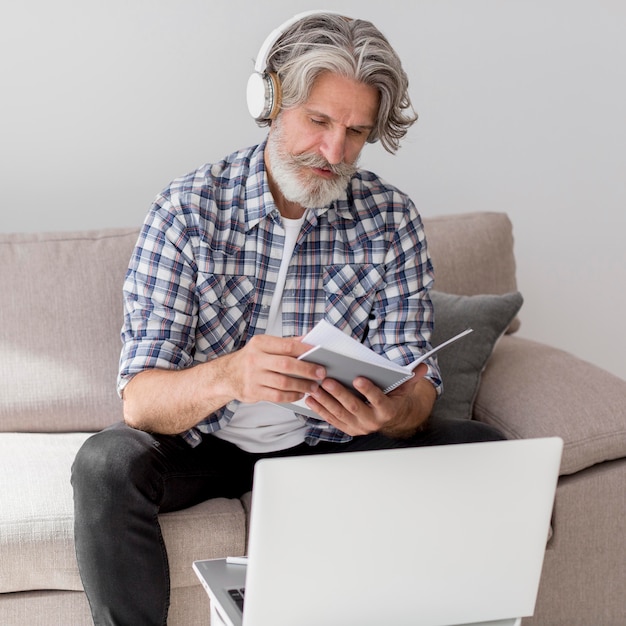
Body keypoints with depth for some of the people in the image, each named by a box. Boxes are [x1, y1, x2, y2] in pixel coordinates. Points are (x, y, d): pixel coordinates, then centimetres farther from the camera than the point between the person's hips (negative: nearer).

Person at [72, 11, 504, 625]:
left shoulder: (390, 219, -7)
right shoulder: (188, 210, -14)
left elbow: (417, 386, -10)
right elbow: (140, 399, -21)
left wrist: (394, 409, -37)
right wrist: (228, 376, -44)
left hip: (330, 440, 2)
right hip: (205, 440, -2)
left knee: (479, 449, -19)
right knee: (107, 462, -31)